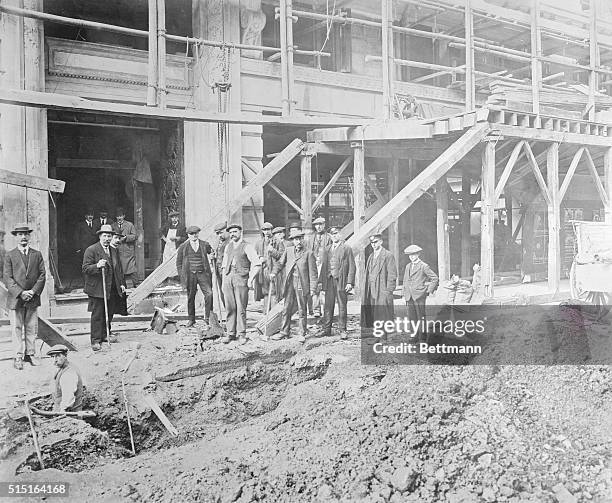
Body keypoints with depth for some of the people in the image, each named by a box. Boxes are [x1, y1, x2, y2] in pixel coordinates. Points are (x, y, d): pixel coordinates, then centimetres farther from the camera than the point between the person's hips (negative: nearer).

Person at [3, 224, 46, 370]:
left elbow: (42, 275, 4)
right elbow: (7, 278, -4)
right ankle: (18, 357, 8)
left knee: (32, 329, 6)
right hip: (15, 299, -2)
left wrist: (34, 291, -9)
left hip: (33, 299, 2)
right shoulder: (10, 256, 3)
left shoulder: (37, 254, 10)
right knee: (17, 329, 1)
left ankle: (30, 354, 16)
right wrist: (20, 293, -15)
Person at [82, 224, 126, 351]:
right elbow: (85, 268, -11)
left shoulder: (114, 251, 15)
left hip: (112, 289, 6)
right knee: (97, 315, -4)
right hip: (97, 289, -6)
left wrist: (122, 284, 15)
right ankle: (96, 340, 1)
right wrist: (97, 266, -27)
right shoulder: (91, 250, -6)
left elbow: (119, 269, 22)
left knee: (109, 314, 12)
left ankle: (105, 335, 27)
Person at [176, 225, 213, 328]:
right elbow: (179, 263, 8)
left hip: (203, 274, 0)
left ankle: (207, 317, -4)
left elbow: (212, 253, 23)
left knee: (209, 293, -15)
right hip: (190, 274, 0)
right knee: (190, 297, 5)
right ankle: (191, 319, 19)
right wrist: (182, 277, 1)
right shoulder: (183, 247, 5)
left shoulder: (205, 245, 7)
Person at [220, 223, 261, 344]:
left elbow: (257, 264, -4)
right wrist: (223, 281, 15)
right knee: (230, 308, 3)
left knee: (241, 308, -4)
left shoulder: (247, 247, 0)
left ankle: (242, 334, 3)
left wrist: (251, 279, -7)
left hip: (241, 279, -5)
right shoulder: (228, 247, 18)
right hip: (228, 279, 5)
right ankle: (230, 333, 9)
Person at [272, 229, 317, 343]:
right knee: (287, 309, 6)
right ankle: (284, 332, 15)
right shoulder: (288, 251, 10)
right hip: (290, 283, 4)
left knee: (302, 310, 3)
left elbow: (313, 272, -4)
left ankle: (302, 333, 12)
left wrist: (313, 288, -8)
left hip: (302, 284, -3)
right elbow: (281, 263, 22)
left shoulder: (308, 253, -3)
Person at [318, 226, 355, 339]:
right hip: (329, 280, 4)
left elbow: (352, 267, -2)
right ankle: (326, 329, 11)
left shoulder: (347, 249, 2)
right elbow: (323, 266, 18)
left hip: (341, 281, -4)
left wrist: (350, 282, -10)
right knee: (328, 306, 5)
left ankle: (342, 330, 6)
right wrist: (321, 281, 9)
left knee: (342, 307, 0)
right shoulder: (327, 250, 16)